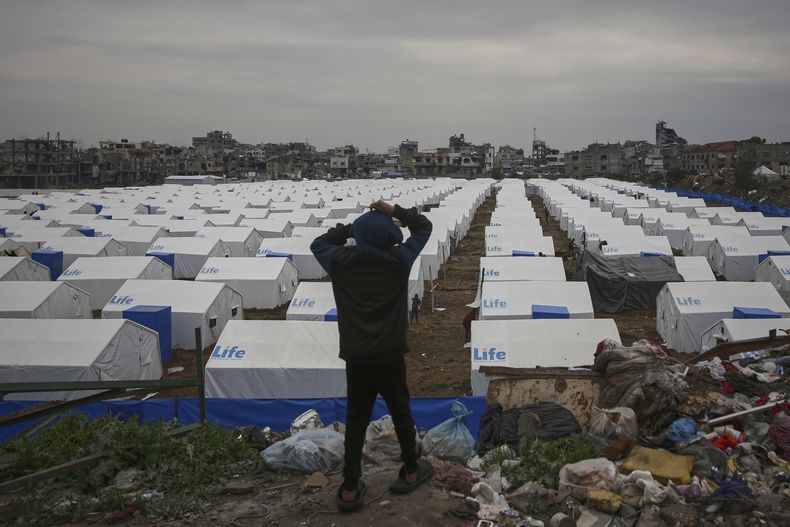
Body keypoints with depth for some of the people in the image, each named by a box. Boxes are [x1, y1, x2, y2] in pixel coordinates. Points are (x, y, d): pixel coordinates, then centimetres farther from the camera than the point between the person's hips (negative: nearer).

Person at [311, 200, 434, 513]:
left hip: (355, 357, 2)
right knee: (401, 413, 17)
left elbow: (318, 244, 18)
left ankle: (350, 489, 13)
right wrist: (393, 211, 3)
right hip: (389, 356, -2)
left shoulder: (340, 262, -4)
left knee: (356, 419, 11)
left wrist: (345, 229, 13)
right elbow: (424, 227, 6)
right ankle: (411, 472, 34)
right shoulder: (399, 261, -8)